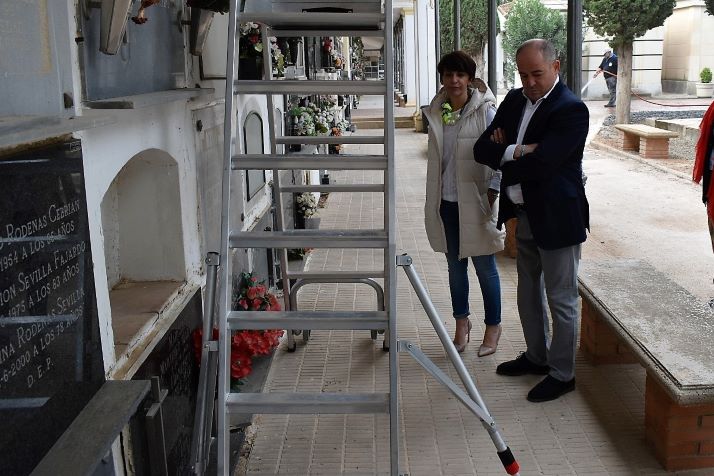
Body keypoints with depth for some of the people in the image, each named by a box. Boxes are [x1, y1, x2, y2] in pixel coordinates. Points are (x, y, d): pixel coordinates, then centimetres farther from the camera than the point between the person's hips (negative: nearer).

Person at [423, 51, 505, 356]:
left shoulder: (484, 111, -11)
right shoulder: (436, 112, 5)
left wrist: (494, 189, -21)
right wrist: (433, 202, 14)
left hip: (475, 201, -5)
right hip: (447, 202, 5)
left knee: (484, 267, 6)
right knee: (455, 265, 15)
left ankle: (493, 326, 22)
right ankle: (461, 322, 30)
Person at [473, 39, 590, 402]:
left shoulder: (571, 110, -18)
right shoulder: (515, 100, 5)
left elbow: (541, 164, -28)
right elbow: (482, 149, -2)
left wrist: (504, 155, -11)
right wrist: (517, 151, -20)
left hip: (556, 219, -8)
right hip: (525, 215, 8)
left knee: (561, 300, 6)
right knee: (528, 293, 22)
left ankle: (562, 373, 21)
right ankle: (536, 356, 40)